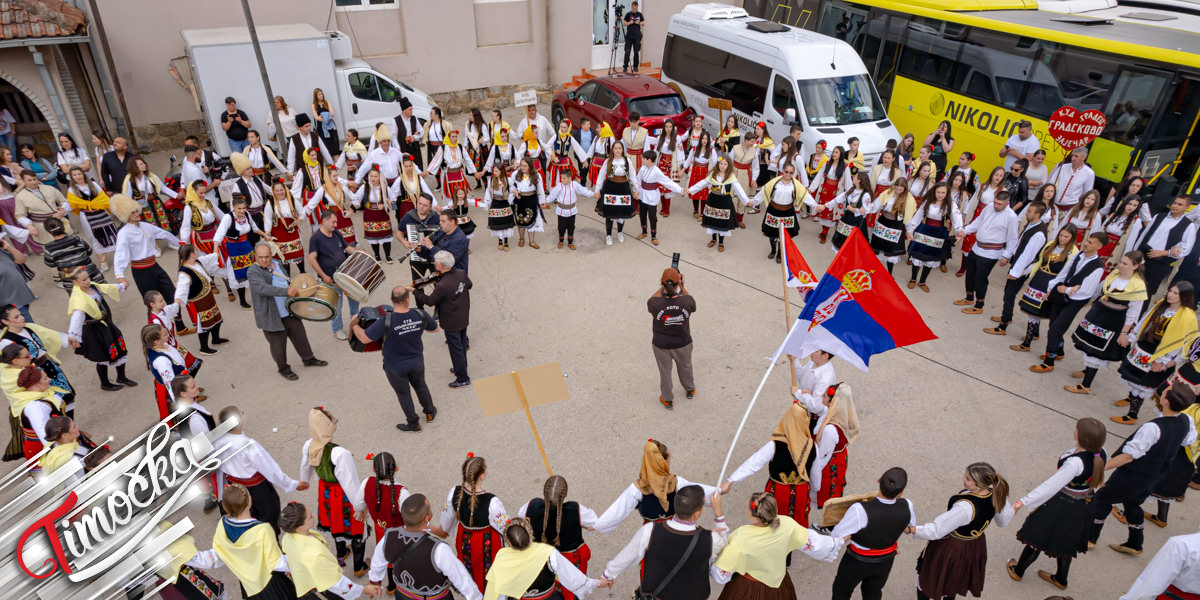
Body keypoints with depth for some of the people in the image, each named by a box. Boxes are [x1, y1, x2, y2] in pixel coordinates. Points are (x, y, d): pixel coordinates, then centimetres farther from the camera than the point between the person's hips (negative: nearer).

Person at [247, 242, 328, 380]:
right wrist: (286, 291, -40)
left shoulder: (277, 264, 6)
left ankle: (308, 359, 36)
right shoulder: (253, 272, -17)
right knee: (278, 345, 6)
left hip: (289, 311, 7)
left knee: (300, 335, 17)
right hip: (271, 316, -6)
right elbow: (263, 288, -33)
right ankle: (283, 369, 26)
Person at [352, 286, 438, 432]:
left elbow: (364, 338, -26)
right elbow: (435, 328, -2)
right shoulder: (420, 315, -21)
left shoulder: (386, 321, -32)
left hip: (395, 366, -3)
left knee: (403, 393, 20)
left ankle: (413, 423, 37)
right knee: (420, 386, 30)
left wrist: (354, 325, -8)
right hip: (417, 362, 3)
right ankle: (430, 412, 49)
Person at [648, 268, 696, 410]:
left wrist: (661, 287, -3)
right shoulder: (687, 301, -29)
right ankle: (690, 390, 58)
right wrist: (682, 287, 3)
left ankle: (667, 400, 46)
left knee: (665, 372, 24)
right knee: (685, 367, 30)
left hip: (662, 346, -1)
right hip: (683, 344, 1)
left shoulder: (656, 303, -31)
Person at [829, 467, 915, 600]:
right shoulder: (907, 506, -26)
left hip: (857, 560, -3)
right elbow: (911, 525, -1)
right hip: (885, 560, 3)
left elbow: (837, 538, -31)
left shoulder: (860, 510, -41)